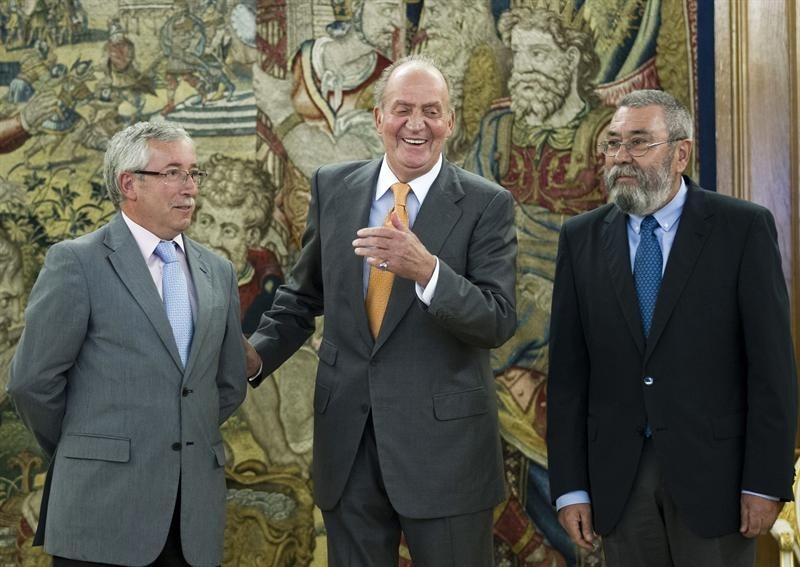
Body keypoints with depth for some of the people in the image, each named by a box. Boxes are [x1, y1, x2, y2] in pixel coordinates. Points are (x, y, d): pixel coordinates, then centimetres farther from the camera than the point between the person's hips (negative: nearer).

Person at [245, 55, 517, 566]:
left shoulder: (487, 205, -6)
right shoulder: (333, 188, 5)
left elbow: (498, 323, -14)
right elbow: (303, 295, 15)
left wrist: (426, 270, -28)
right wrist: (258, 352, -1)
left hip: (444, 442, -3)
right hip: (347, 441, 3)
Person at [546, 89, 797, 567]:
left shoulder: (744, 228, -4)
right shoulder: (582, 238, 5)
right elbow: (568, 370, 3)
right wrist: (570, 487, -1)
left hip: (713, 471, -2)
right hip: (618, 480, 3)